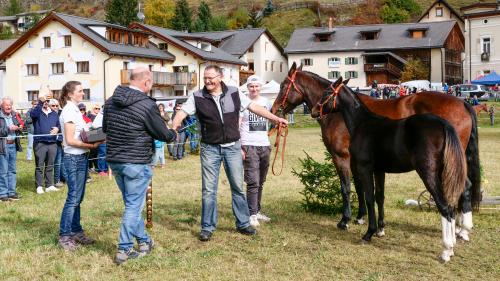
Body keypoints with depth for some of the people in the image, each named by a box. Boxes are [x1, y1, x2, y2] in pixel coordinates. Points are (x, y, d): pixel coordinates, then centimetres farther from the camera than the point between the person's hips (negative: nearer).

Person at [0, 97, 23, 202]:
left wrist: (19, 128, 2)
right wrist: (9, 128, -20)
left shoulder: (14, 115, 12)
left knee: (12, 170, 11)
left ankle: (12, 192, 19)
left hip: (13, 145, 6)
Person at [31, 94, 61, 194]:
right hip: (40, 143, -4)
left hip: (52, 143, 4)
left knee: (50, 166, 11)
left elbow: (59, 125, 19)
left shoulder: (54, 113, 15)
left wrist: (57, 128, -5)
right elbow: (33, 114, -24)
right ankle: (39, 186, 4)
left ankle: (49, 185, 18)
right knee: (39, 166, -1)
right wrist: (40, 102, -36)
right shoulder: (37, 112, 0)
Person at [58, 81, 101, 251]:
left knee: (77, 198, 13)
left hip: (80, 158, 9)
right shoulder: (69, 111, -14)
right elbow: (70, 140, -18)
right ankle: (64, 236, 2)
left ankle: (77, 232, 21)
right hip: (74, 159, -9)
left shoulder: (74, 110, 14)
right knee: (73, 198, -5)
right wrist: (91, 145, -17)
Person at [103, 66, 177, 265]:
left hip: (114, 161, 7)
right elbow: (164, 134, -9)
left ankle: (144, 241, 31)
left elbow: (105, 128, 19)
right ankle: (124, 250, 7)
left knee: (132, 204, 19)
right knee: (133, 206, 3)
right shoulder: (147, 105, -17)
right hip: (137, 163, -7)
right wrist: (174, 134, 13)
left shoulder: (111, 101, 4)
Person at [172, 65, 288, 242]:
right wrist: (174, 127, -33)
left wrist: (276, 118, 3)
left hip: (232, 147, 2)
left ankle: (243, 224, 24)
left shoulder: (234, 93, -1)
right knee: (208, 190, 3)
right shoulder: (197, 97, -6)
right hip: (210, 149, -1)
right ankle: (207, 227, 15)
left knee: (238, 187, 10)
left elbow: (254, 107, 4)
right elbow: (182, 113, -13)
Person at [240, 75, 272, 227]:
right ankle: (252, 215, -4)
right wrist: (239, 148, -14)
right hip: (249, 146, -5)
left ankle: (257, 211, 22)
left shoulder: (266, 102, 11)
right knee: (253, 182, -10)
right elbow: (236, 126, -7)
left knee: (260, 182, 12)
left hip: (264, 146, 5)